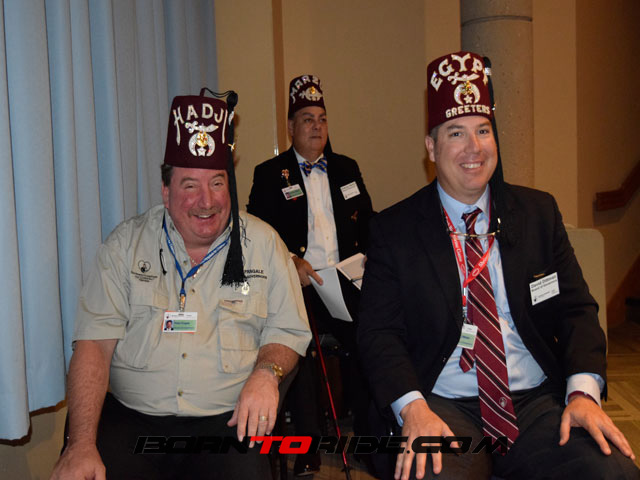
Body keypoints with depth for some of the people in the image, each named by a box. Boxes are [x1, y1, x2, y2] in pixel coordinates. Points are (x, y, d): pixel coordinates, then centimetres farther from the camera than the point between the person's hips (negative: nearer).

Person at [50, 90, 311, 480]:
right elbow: (95, 342, -2)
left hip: (229, 420, 0)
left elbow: (287, 331, 9)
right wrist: (82, 443, -13)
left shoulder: (263, 243, 5)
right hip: (131, 418, 0)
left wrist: (266, 372, -15)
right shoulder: (127, 243, 4)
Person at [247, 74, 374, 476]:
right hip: (296, 282, -3)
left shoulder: (347, 168, 18)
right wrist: (292, 261, -17)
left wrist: (366, 256, 1)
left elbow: (368, 222, 20)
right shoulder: (270, 174, 6)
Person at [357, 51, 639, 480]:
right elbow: (380, 332, -2)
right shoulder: (394, 229, 3)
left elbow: (576, 310, 8)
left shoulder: (539, 212, 11)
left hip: (539, 403, 3)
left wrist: (584, 391, -11)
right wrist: (413, 407, -20)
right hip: (445, 410, -2)